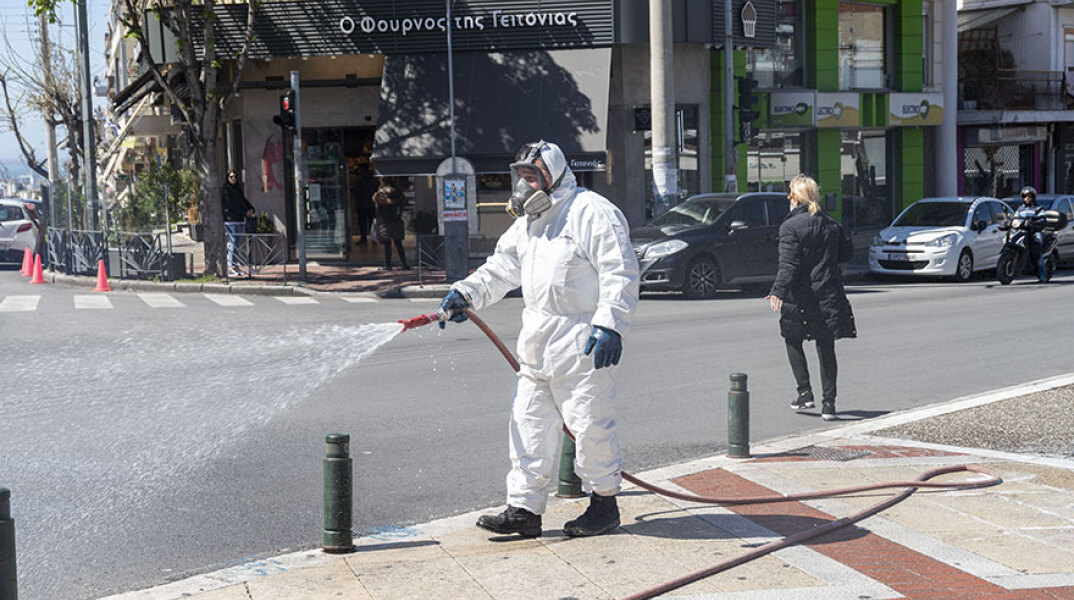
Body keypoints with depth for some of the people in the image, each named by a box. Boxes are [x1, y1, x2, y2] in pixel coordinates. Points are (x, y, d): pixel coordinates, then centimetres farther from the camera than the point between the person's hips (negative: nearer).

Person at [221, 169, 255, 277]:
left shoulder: (238, 189, 20)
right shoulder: (224, 190, -4)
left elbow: (244, 200, 19)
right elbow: (231, 204, -12)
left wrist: (251, 209, -2)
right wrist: (245, 212, -14)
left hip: (240, 220, 7)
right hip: (230, 220, -7)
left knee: (237, 243, 5)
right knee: (233, 243, -13)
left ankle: (234, 265, 9)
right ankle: (230, 267, -13)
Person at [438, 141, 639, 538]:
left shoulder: (592, 212, -10)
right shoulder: (527, 222, 18)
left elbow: (620, 272, -15)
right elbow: (500, 269, 20)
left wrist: (609, 325, -23)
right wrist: (466, 294, 4)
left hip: (583, 343, -9)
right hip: (537, 342, 9)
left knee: (590, 424, -1)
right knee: (529, 424, 8)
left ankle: (604, 504, 15)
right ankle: (524, 509, 14)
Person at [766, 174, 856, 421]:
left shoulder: (790, 226, -11)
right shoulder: (831, 224, 7)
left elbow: (788, 263, -20)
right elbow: (847, 250, 17)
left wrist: (778, 291, -25)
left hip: (800, 298, -5)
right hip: (828, 296, 5)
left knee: (793, 341, 16)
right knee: (826, 349, 9)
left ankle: (805, 392, 8)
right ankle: (828, 403, 7)